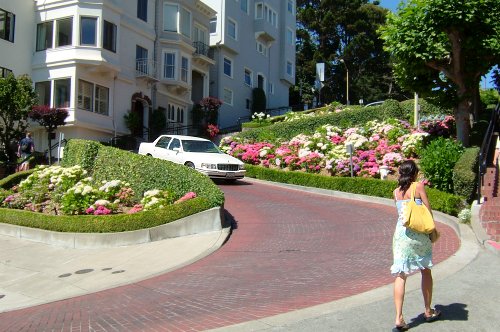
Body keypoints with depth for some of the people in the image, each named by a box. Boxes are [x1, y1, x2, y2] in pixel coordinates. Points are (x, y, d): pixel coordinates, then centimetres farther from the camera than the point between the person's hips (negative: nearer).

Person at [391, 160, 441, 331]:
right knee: (425, 271, 18)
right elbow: (428, 210, -2)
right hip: (419, 233, -2)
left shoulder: (396, 192, 8)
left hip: (401, 233, 2)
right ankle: (428, 311, 30)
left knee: (400, 275, -1)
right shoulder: (419, 187, -4)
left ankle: (399, 318, -9)